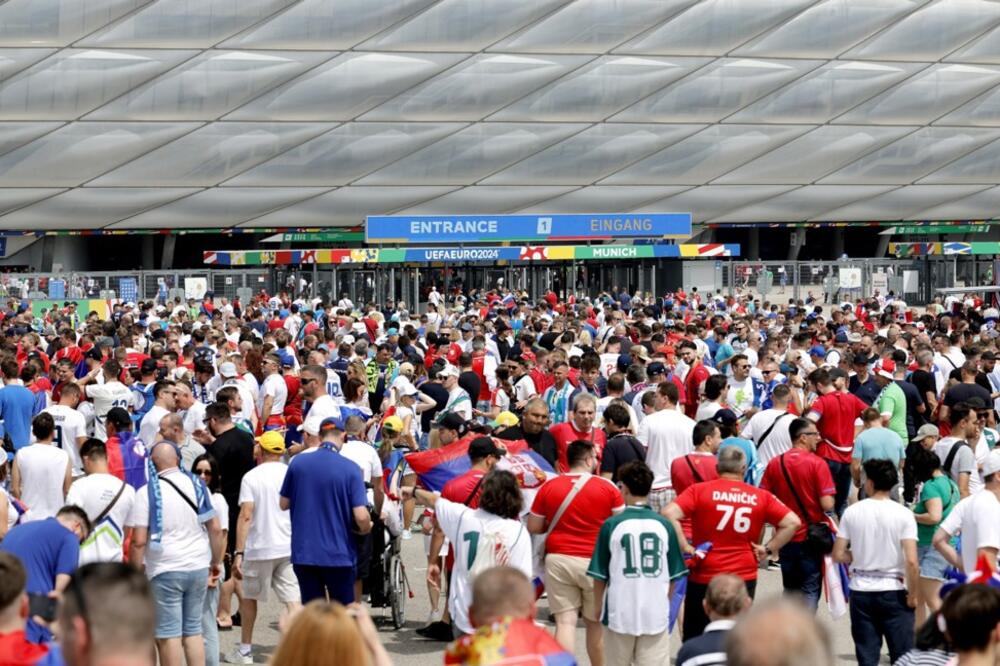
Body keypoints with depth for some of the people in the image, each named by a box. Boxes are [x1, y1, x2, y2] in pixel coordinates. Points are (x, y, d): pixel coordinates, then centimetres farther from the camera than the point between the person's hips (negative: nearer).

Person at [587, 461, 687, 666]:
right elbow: (673, 576, 3)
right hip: (656, 615, 1)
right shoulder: (664, 525, -2)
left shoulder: (612, 525, -7)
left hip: (620, 613, -1)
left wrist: (600, 608, 13)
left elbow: (599, 576, -2)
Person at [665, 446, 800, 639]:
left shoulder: (699, 491, -4)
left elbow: (669, 514, -16)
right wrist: (768, 549, 3)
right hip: (745, 578, 1)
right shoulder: (760, 497, 1)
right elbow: (793, 522, -2)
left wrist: (684, 547, -10)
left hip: (704, 578, -1)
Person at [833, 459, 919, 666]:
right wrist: (912, 594, -3)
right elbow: (911, 561, -15)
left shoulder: (852, 512, -3)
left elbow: (838, 555, -1)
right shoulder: (903, 514, -9)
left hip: (861, 592, 2)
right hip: (893, 591, -2)